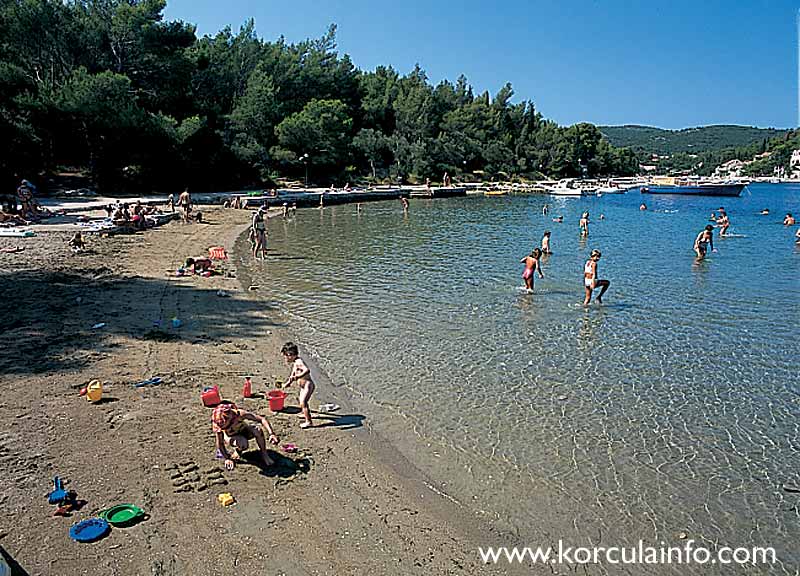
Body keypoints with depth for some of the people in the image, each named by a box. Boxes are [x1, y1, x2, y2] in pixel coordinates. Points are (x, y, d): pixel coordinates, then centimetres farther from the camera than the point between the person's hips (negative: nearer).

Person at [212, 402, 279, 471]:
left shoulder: (239, 413, -35)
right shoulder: (216, 425, -32)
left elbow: (262, 419, -36)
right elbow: (220, 443, -20)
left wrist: (271, 434, -46)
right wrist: (227, 459, -17)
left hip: (243, 430, 1)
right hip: (231, 436, -1)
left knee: (258, 431, -32)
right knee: (243, 445, -35)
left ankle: (264, 455, -11)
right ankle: (237, 451, 2)